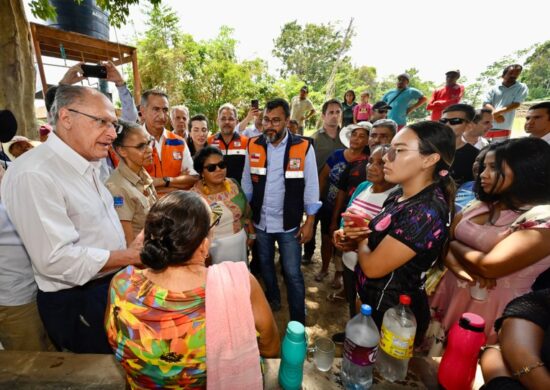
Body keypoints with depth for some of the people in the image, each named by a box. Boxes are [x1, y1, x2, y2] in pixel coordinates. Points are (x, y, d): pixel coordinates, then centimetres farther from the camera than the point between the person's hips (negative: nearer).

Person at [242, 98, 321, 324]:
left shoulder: (303, 148, -12)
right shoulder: (254, 146, -3)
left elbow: (311, 186, -7)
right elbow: (247, 182, 5)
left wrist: (309, 222, -8)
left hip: (289, 223, -3)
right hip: (260, 221, 4)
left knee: (292, 274, 5)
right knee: (265, 265, 23)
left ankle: (298, 322, 26)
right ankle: (272, 299, 50)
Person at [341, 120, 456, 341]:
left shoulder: (426, 212, -30)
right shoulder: (399, 196, -2)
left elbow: (373, 267, -27)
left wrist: (361, 240, -8)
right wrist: (355, 233, -11)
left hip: (393, 314, -8)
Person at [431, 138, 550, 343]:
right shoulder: (479, 206, 5)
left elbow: (489, 266, -25)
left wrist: (454, 244, -7)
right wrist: (456, 266, -19)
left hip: (490, 309, -5)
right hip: (449, 293, 6)